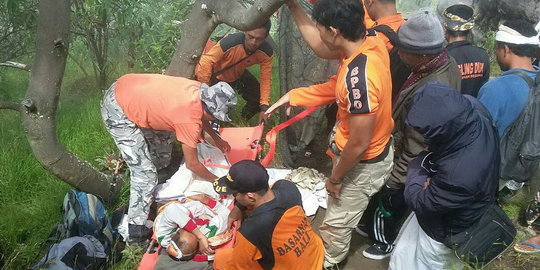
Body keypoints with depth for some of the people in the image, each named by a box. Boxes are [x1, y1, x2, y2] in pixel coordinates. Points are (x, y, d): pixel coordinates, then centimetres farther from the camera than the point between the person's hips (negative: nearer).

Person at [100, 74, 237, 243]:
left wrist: (216, 138, 24)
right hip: (117, 112, -9)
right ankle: (136, 231, 1)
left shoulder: (198, 89, -5)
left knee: (162, 137, 25)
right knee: (145, 173, -6)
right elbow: (192, 164, -12)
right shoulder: (190, 121, -25)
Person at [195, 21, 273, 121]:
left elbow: (266, 79, -22)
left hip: (239, 74, 4)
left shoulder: (267, 52, -30)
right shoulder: (229, 42, -44)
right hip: (217, 74, -3)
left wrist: (264, 107, -27)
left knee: (257, 98, -2)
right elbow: (206, 62, -37)